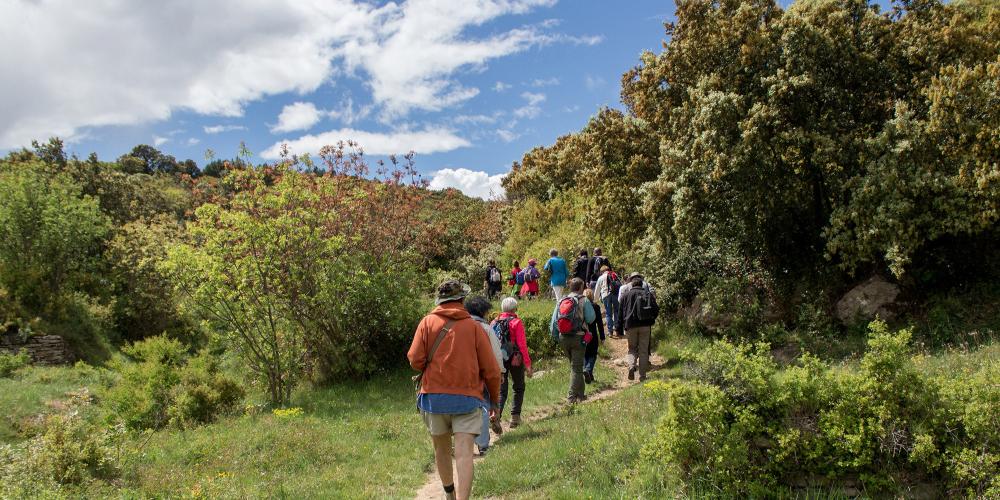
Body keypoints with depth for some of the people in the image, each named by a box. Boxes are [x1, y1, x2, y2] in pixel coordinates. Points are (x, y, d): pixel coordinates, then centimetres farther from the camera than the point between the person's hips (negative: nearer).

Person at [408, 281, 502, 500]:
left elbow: (415, 360, -5)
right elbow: (491, 368, 0)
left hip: (434, 396, 2)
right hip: (467, 397, -2)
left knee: (442, 449, 20)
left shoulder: (427, 323, 1)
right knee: (464, 454, -7)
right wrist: (495, 399, 14)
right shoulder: (474, 326, 0)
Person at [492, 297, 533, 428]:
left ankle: (496, 414, -14)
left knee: (501, 390, 9)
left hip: (499, 360, 4)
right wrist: (528, 364, -10)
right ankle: (515, 416, 9)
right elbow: (522, 344, -12)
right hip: (515, 359, -3)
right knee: (519, 388, 15)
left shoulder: (495, 322, 5)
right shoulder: (516, 322, -9)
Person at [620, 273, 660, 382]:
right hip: (646, 325, 1)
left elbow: (622, 311, 5)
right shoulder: (648, 294, 4)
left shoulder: (626, 295, 1)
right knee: (644, 350, 7)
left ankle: (631, 365, -15)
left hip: (631, 325, -1)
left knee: (632, 348, 13)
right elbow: (656, 309, 3)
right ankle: (642, 375, 7)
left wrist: (624, 325, 17)